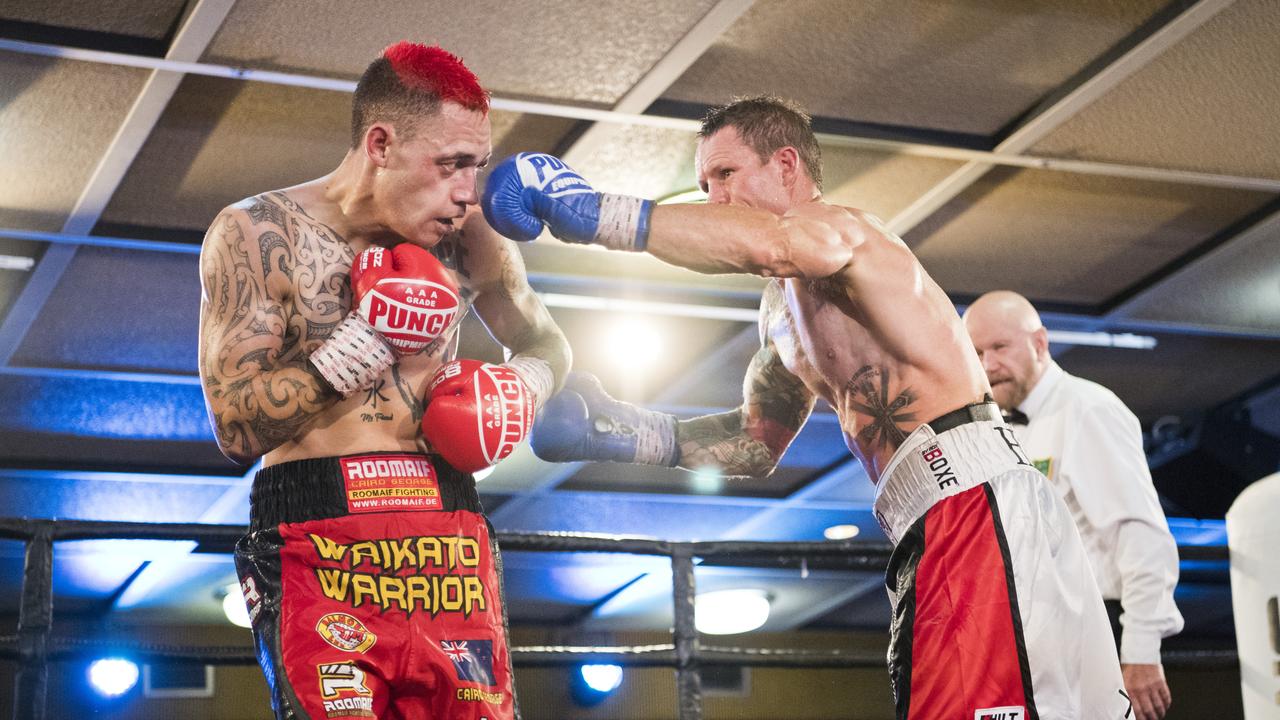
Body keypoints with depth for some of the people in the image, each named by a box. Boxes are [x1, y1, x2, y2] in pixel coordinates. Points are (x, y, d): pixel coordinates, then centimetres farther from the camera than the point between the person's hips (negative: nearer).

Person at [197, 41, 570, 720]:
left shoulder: (472, 240, 9)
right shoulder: (257, 233, -1)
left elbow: (549, 348, 28)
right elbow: (237, 429, -8)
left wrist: (518, 391, 5)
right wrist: (367, 337, -15)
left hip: (449, 536, 4)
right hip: (318, 545, -3)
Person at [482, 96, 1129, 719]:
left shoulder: (841, 228, -6)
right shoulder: (782, 313, 25)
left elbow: (767, 246, -30)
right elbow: (756, 442, 29)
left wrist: (595, 214, -27)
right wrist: (626, 433, 15)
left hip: (975, 496, -10)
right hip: (929, 527, 10)